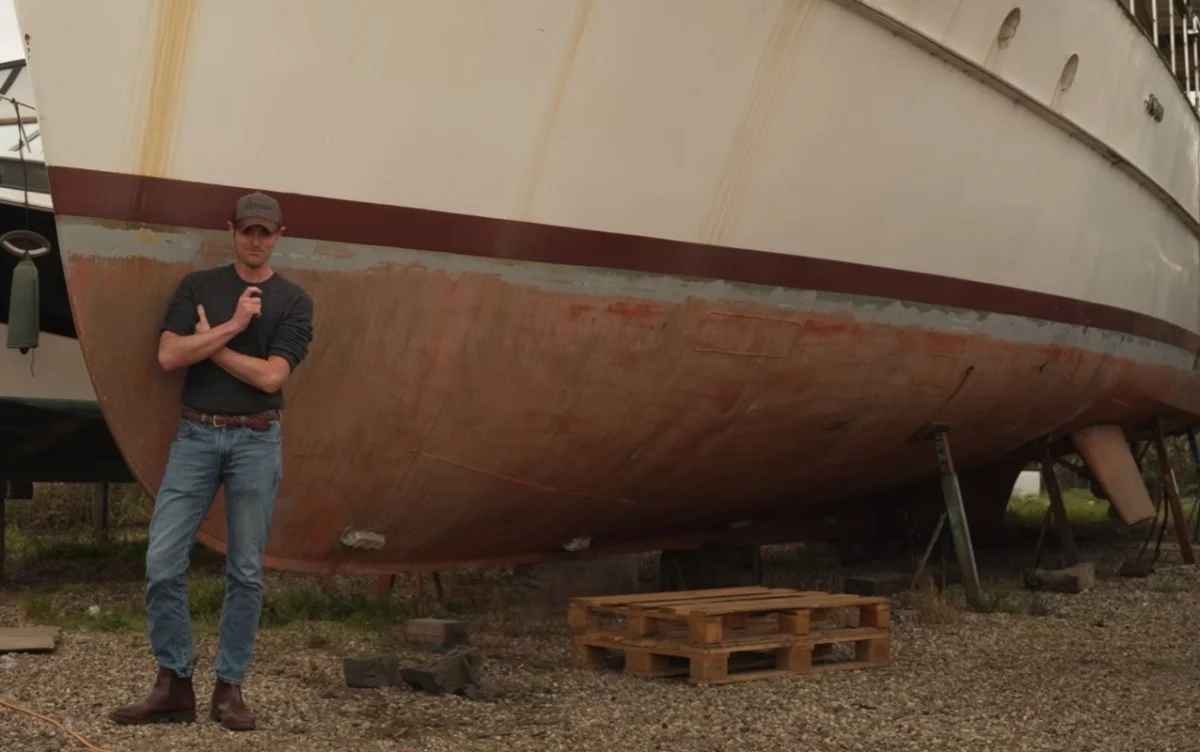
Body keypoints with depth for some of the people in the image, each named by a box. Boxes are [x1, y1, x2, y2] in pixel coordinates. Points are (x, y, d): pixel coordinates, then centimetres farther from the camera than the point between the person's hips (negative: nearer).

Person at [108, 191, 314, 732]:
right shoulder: (198, 287, 7)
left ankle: (229, 686, 13)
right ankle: (173, 683, 6)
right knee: (163, 562, -5)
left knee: (246, 570, 3)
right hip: (195, 435, 1)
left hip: (256, 440, -1)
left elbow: (270, 376, -10)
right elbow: (168, 356, -6)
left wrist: (209, 342, -3)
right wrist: (232, 326, -11)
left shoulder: (293, 301, 2)